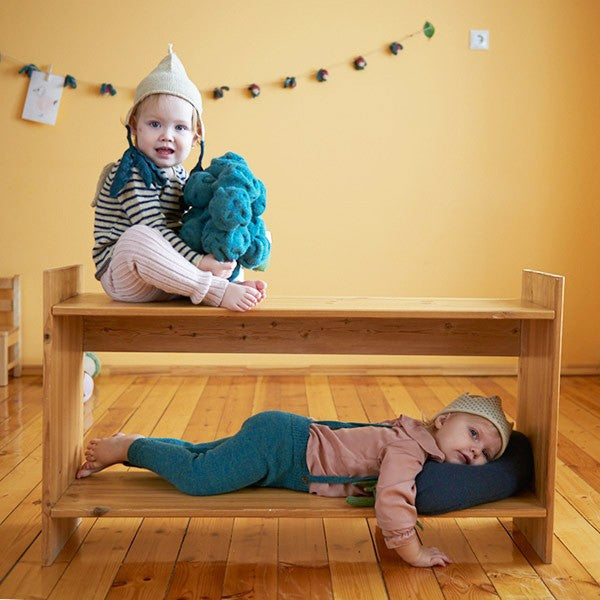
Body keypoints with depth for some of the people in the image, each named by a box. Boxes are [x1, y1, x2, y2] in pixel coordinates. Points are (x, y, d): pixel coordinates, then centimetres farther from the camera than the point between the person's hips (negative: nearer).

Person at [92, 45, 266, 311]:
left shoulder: (181, 176, 11)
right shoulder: (133, 172, -14)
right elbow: (152, 230, -23)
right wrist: (199, 262, -30)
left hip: (166, 280, 9)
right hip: (125, 277, -9)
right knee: (138, 236, -39)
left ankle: (235, 286, -20)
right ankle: (218, 291, -37)